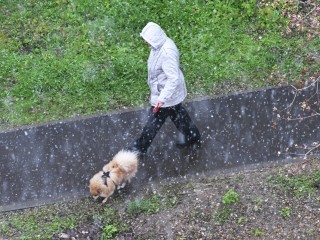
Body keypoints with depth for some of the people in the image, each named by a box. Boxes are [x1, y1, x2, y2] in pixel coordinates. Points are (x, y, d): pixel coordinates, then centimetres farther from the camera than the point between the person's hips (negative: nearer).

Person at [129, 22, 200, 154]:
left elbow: (174, 78, -32)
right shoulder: (161, 44, -4)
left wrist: (162, 98, -30)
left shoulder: (167, 53, -35)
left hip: (166, 94, -9)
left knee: (153, 122, 8)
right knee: (178, 114, 27)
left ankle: (140, 147, 25)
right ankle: (192, 136, 45)